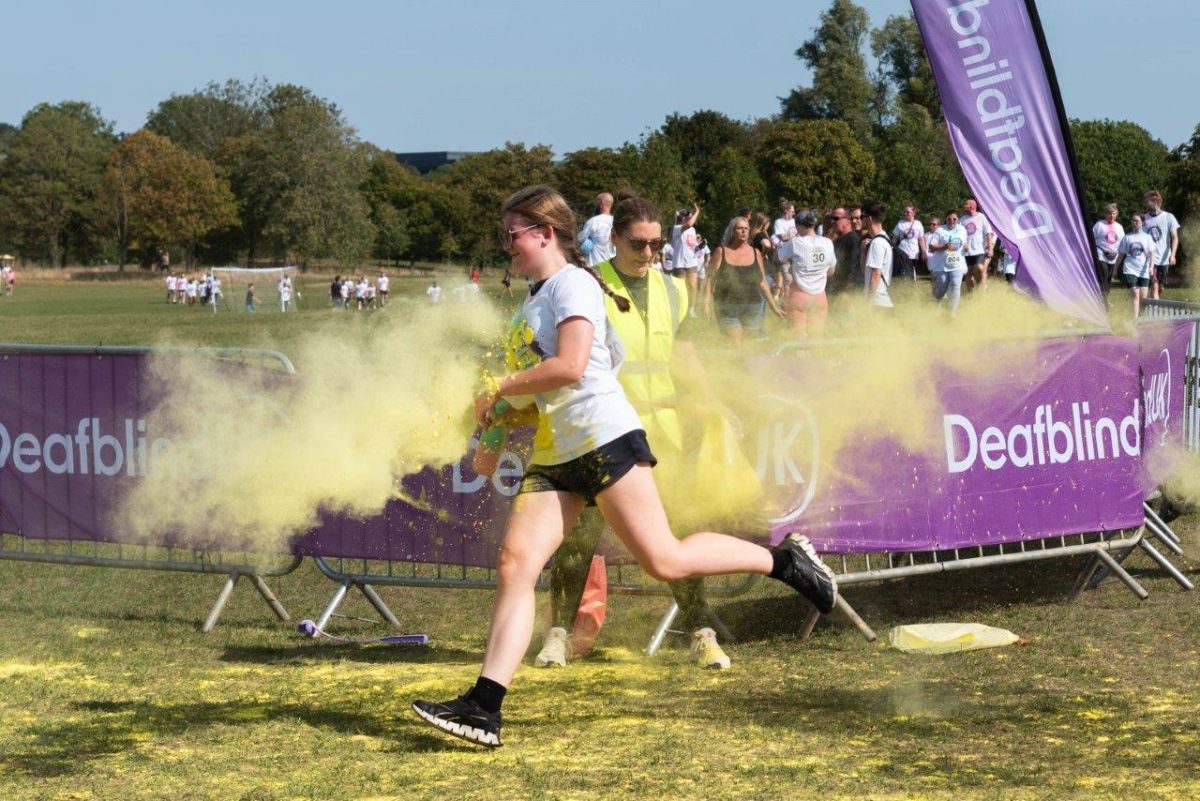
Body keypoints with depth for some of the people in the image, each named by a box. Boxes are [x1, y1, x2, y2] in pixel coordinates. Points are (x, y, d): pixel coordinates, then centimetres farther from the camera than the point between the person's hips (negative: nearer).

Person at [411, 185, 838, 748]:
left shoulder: (571, 283, -7)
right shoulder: (532, 300, 21)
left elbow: (569, 366, -20)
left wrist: (500, 390, -11)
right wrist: (498, 418, 18)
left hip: (604, 440, -8)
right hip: (554, 456, 9)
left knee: (664, 560, -10)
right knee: (515, 563, -7)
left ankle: (785, 560, 10)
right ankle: (482, 708, -14)